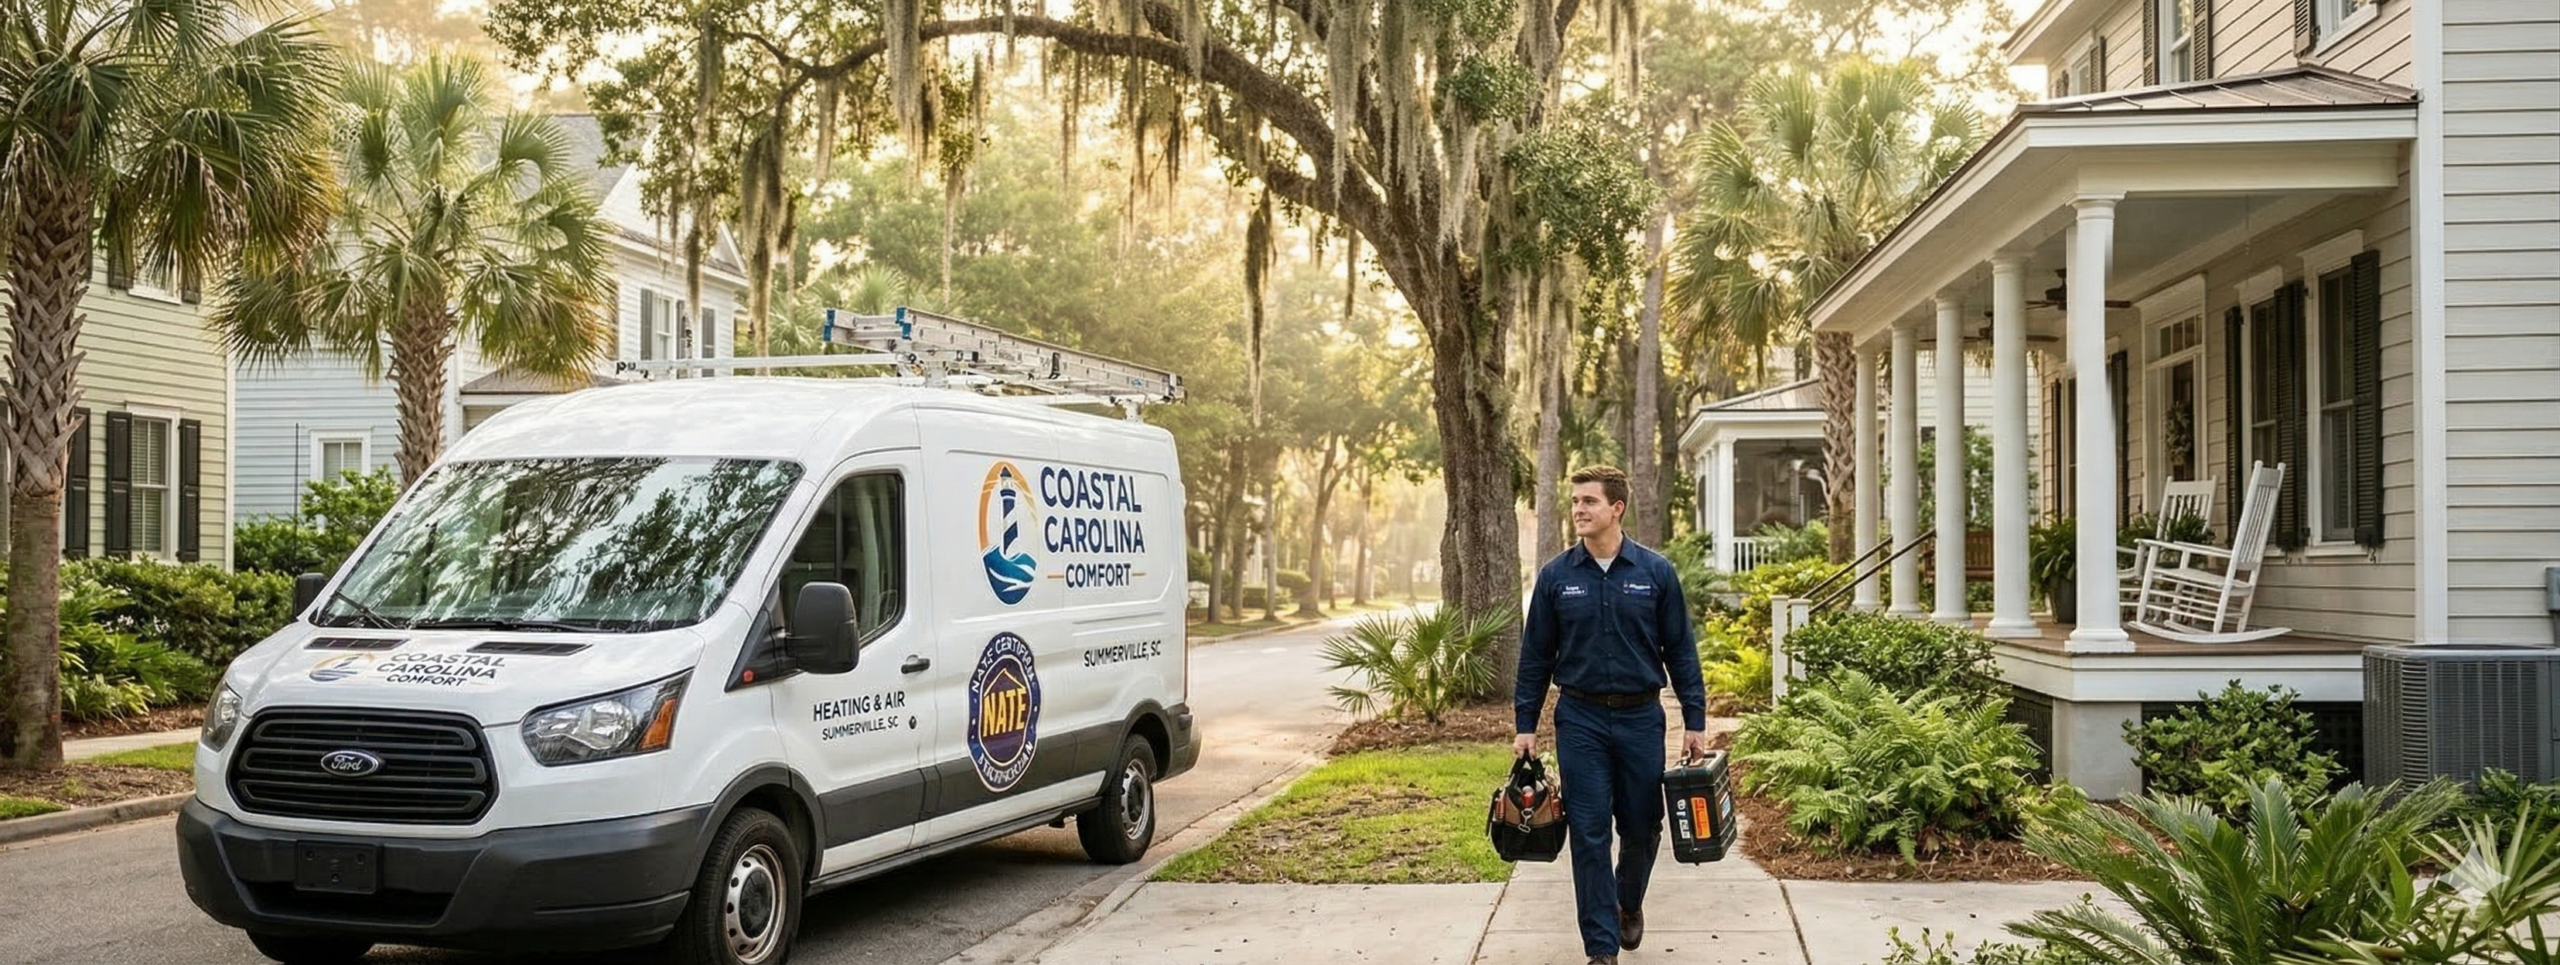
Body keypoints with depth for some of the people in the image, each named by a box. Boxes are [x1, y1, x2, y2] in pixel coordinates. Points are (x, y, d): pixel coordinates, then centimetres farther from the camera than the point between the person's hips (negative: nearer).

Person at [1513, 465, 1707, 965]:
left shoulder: (1655, 572, -1)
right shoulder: (1556, 576, 0)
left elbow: (1681, 650, 2)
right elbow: (1535, 656, 5)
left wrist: (1694, 722, -1)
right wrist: (1525, 726, 2)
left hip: (1641, 717, 0)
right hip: (1580, 720, 0)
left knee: (1642, 826, 10)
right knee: (1589, 834, -1)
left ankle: (1630, 904, 39)